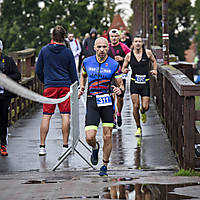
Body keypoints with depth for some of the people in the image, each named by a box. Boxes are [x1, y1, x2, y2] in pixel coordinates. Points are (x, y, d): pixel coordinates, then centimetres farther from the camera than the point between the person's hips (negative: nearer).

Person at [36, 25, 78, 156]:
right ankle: (65, 146, -1)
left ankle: (42, 146, 0)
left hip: (49, 87, 1)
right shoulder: (68, 52, 0)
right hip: (65, 86, -1)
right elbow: (73, 73, 5)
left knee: (46, 116, 2)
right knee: (65, 115, 0)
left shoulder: (44, 50, 2)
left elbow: (38, 70, 9)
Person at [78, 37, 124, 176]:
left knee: (107, 137, 0)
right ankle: (95, 148, 27)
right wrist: (81, 87, 8)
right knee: (89, 137, -10)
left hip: (107, 102, -1)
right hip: (92, 101, 1)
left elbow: (121, 85, 3)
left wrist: (120, 90, -20)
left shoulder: (114, 65, -1)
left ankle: (105, 166, 17)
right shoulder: (87, 62, 4)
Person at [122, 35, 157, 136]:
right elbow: (123, 68, 8)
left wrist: (155, 70, 0)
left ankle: (142, 112, 35)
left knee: (145, 107, -5)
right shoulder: (129, 56, -2)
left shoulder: (148, 52, -2)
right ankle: (138, 127, 9)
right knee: (135, 106, -8)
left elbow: (154, 61, 17)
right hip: (134, 82, 0)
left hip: (145, 82, 0)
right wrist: (125, 70, -14)